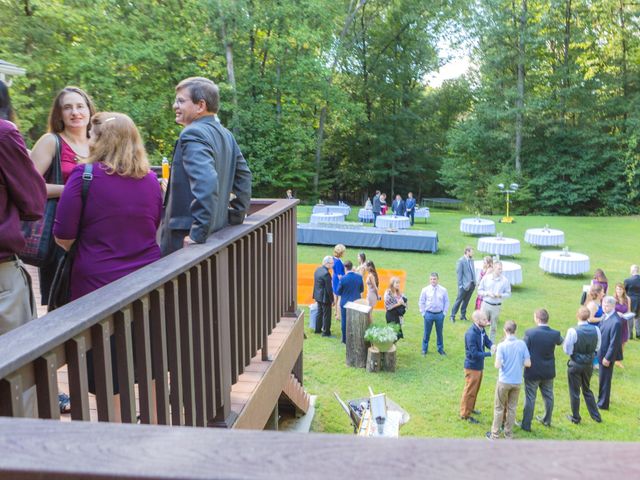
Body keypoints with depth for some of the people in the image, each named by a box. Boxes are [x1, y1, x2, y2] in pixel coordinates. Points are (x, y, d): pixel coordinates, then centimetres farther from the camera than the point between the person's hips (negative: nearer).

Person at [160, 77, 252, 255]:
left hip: (186, 238, -9)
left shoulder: (192, 134, -15)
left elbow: (206, 182, -29)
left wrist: (198, 234, -25)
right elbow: (243, 175, 17)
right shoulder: (225, 134, 12)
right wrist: (235, 217, 17)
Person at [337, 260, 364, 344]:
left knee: (345, 321, 11)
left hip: (345, 303, -3)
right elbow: (362, 290, 3)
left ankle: (345, 339, 20)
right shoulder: (359, 277, -9)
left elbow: (339, 292, -10)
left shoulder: (343, 278, -19)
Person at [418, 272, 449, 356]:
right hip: (429, 314, -1)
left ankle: (440, 349, 31)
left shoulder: (443, 290, -6)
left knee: (439, 333, 14)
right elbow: (421, 302, 1)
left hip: (439, 314, 1)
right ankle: (424, 349, 25)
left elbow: (446, 302, 4)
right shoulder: (425, 290, -7)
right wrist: (423, 313, -1)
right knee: (427, 333, 10)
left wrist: (444, 313, 1)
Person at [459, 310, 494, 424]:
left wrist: (491, 346, -17)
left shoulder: (481, 330, -3)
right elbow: (474, 353, -30)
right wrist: (490, 353, -27)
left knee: (475, 390, 24)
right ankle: (465, 414, 20)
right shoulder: (471, 334, -30)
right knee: (470, 391, 5)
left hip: (479, 365, 9)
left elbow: (487, 340, 6)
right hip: (472, 366, -9)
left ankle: (470, 408, 42)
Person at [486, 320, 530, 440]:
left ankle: (495, 434, 16)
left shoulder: (502, 346, -17)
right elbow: (528, 363, -5)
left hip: (504, 381, -3)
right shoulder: (522, 344, -7)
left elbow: (497, 365, -19)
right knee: (512, 408, 15)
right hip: (517, 381, 3)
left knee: (499, 408, 9)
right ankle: (509, 434, 23)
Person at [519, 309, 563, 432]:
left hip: (532, 371, -4)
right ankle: (547, 420, 40)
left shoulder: (530, 333, -21)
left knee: (530, 398, 7)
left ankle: (526, 424, 17)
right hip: (548, 372, 4)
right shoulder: (555, 334, -11)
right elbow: (560, 341, 14)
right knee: (548, 396, 22)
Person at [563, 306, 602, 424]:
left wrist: (564, 342, 0)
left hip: (575, 364, -4)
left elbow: (567, 350, -17)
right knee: (587, 390, 25)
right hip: (589, 364, 4)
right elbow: (597, 347, 2)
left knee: (574, 392, 12)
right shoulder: (596, 329, -11)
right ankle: (596, 415, 32)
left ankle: (575, 417, 26)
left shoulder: (573, 331, -24)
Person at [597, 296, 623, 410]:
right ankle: (601, 398, 40)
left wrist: (607, 358, -18)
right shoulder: (605, 316, 0)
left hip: (607, 355, -8)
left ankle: (603, 404, 21)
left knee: (604, 379, 7)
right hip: (601, 352, 8)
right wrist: (597, 350, 11)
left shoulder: (616, 322, -27)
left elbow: (614, 343, -23)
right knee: (603, 378, 23)